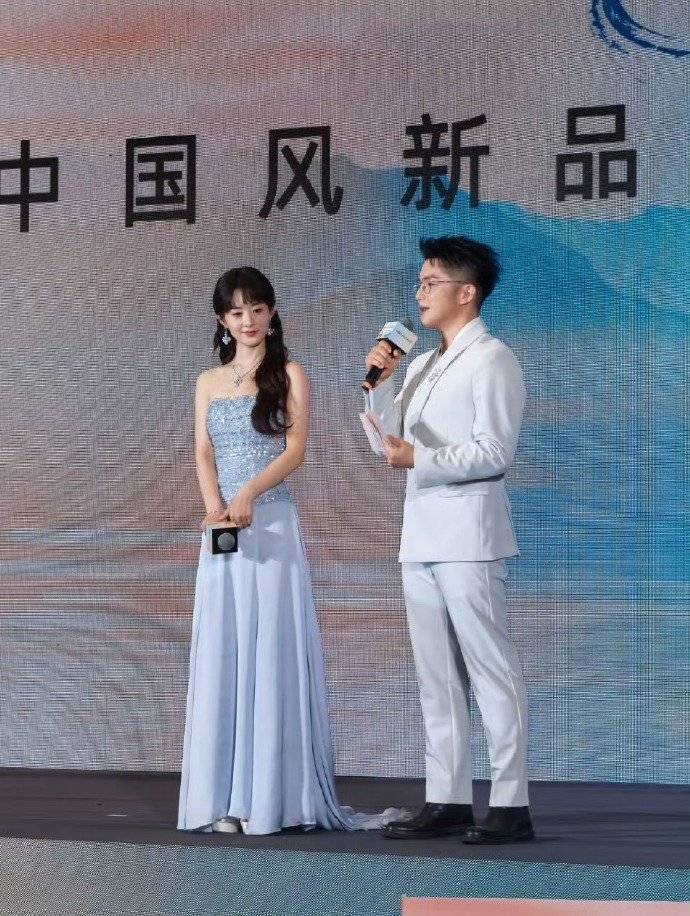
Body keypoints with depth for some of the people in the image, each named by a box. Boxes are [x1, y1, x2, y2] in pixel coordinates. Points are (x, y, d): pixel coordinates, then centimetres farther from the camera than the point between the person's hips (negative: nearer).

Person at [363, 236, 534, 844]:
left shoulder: (491, 360, -5)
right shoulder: (423, 366, 20)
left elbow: (496, 451, -14)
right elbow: (390, 439, 21)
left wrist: (420, 459, -19)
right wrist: (381, 383, 7)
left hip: (468, 536, -9)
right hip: (421, 537, 9)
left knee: (491, 669, -8)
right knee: (436, 677, 9)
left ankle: (511, 806, -7)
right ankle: (447, 800, 12)